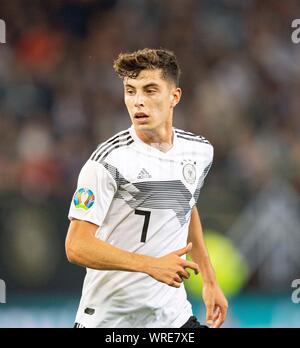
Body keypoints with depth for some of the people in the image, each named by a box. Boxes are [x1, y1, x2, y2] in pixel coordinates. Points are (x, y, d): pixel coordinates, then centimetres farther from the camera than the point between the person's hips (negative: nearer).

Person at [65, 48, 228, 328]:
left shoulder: (200, 151, 2)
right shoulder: (109, 160, -17)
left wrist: (209, 281, 19)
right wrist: (152, 265, -26)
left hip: (173, 315, 5)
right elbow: (77, 247, -20)